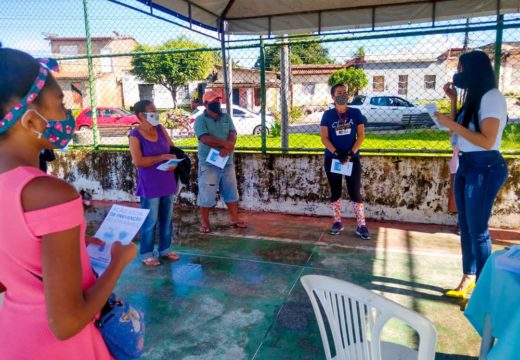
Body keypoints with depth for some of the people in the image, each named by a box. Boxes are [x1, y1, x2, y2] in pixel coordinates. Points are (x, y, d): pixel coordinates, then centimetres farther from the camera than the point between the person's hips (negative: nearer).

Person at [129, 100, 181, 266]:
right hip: (149, 185, -6)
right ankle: (146, 254, 16)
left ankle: (165, 249, 28)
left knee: (167, 218, 13)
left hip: (167, 182, 6)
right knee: (150, 221, 1)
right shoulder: (135, 135, -10)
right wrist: (162, 157, -17)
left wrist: (174, 161, -10)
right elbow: (138, 161, -19)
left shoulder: (160, 129, 7)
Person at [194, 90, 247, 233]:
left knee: (231, 192, 12)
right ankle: (205, 222, 15)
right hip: (208, 163, -5)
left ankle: (235, 219, 24)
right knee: (206, 194, 2)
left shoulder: (226, 117, 10)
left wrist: (227, 148, -22)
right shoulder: (200, 119, -6)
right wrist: (226, 144, -19)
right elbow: (205, 139, -20)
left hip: (227, 162, 5)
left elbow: (233, 134, -3)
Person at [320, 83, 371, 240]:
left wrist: (351, 153, -14)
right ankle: (337, 222, 21)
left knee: (355, 192, -2)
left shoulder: (355, 113, 2)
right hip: (332, 159, 0)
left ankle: (361, 226, 4)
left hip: (352, 158, 0)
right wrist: (337, 153, -18)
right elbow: (324, 138, -5)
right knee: (335, 192, 9)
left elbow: (361, 135, -1)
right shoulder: (328, 115, -1)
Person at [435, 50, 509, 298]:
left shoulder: (492, 97, -13)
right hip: (466, 166, 9)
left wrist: (452, 124, -19)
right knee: (465, 227, 12)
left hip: (484, 168, -9)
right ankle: (468, 277, 23)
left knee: (478, 229, -4)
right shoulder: (474, 98, 14)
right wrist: (453, 100, 13)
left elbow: (487, 141, -20)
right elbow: (460, 131, 16)